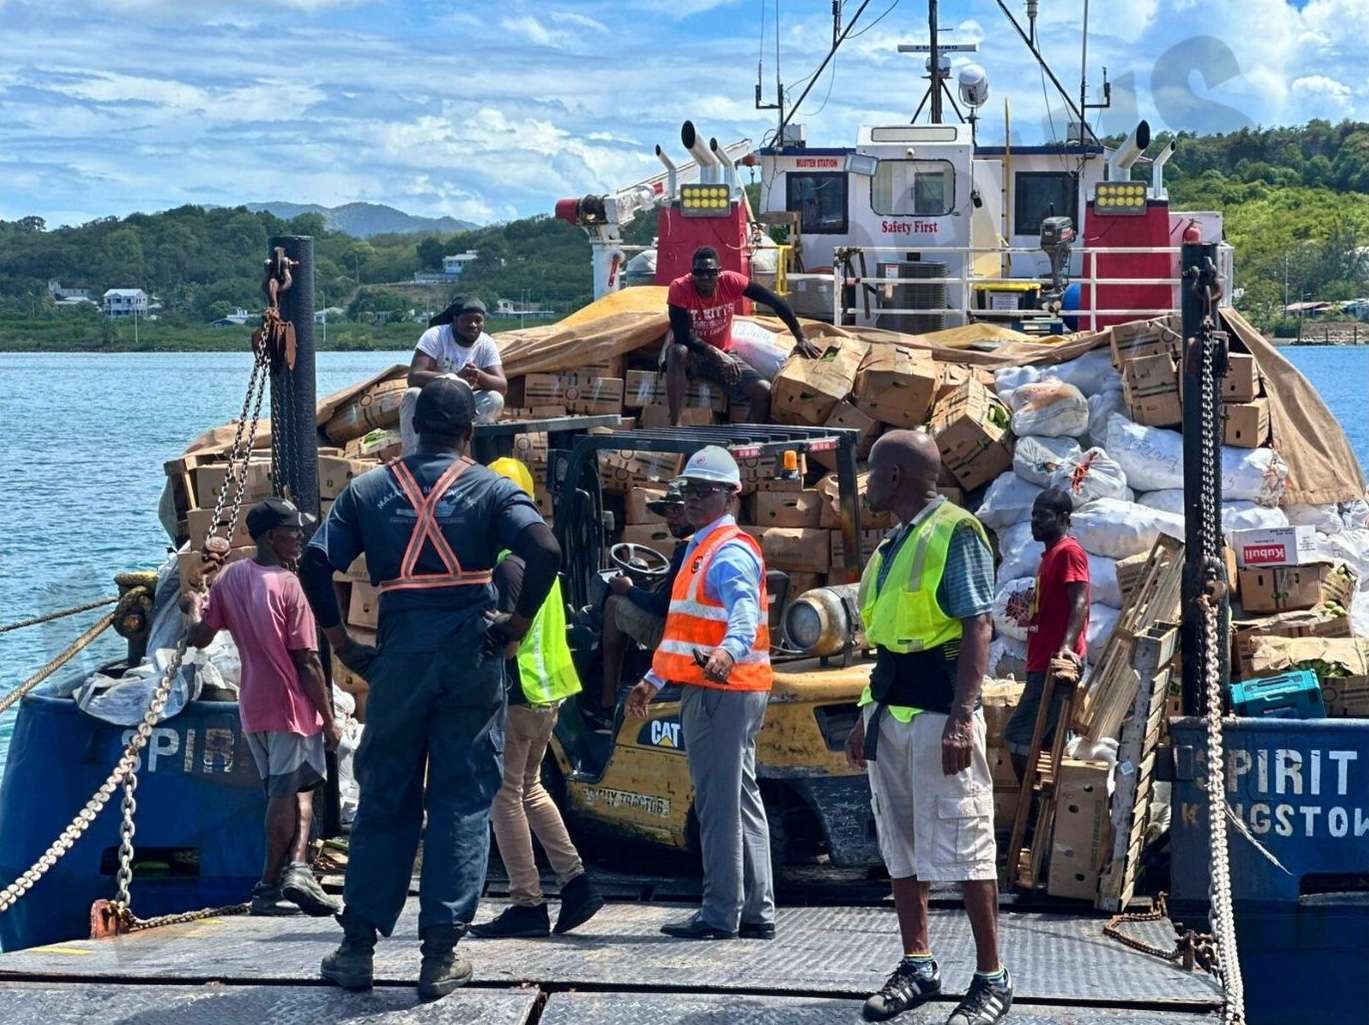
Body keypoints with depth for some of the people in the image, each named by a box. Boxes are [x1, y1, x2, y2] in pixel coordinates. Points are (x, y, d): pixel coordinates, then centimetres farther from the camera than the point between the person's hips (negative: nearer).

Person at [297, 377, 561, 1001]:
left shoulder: (369, 491, 7)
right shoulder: (491, 490, 0)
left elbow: (315, 563, -2)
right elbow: (544, 550, -16)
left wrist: (340, 641, 5)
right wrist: (520, 620, -4)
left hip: (399, 659, 2)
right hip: (472, 658, -2)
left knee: (383, 801, 11)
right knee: (462, 804, 4)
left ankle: (357, 947, 12)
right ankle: (441, 955, 2)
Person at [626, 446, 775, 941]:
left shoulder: (730, 552, -12)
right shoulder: (701, 548, 21)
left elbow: (744, 611, -31)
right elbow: (684, 627, 31)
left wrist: (729, 651, -50)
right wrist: (652, 681, 37)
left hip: (720, 690, -11)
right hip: (714, 690, 11)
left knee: (718, 802, -8)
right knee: (742, 799, 11)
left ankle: (720, 914, -6)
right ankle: (757, 913, 16)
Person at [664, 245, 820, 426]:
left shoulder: (731, 282, -17)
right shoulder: (680, 288, -23)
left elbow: (774, 301, -12)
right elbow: (681, 335, -28)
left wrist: (801, 339, -12)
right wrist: (715, 354, -38)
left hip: (722, 355, 3)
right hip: (690, 354, -3)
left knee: (763, 391, -16)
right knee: (678, 352, -39)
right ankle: (674, 427, -36)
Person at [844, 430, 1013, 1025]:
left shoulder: (955, 533, -9)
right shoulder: (891, 548, 18)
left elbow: (978, 628, -15)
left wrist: (962, 717, -23)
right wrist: (866, 719, 22)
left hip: (937, 712, -9)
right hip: (890, 713, 9)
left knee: (962, 848, -6)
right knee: (901, 847, 10)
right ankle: (916, 966, 18)